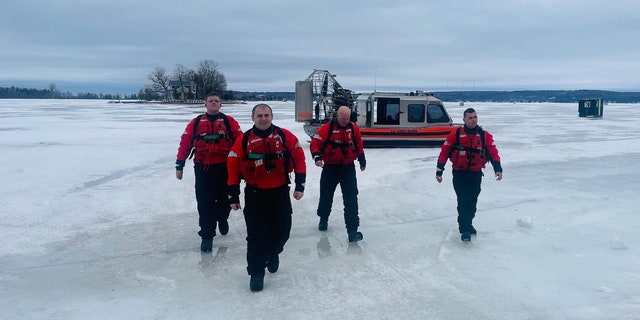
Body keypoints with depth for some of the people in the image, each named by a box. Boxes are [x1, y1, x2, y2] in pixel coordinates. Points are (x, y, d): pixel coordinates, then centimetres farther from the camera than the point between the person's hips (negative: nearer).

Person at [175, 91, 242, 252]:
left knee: (225, 198, 12)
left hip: (224, 167, 0)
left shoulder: (229, 121, 3)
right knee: (204, 202, 0)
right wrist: (179, 165, 2)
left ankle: (222, 218, 45)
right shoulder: (196, 122, 6)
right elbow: (185, 143, 5)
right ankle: (207, 235, 12)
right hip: (203, 168, 0)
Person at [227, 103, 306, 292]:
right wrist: (233, 196, -2)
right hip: (254, 194, -1)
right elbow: (233, 167, -2)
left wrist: (300, 185, -6)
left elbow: (299, 158, -1)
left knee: (282, 230, 10)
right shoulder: (244, 140, -6)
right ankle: (256, 272, 15)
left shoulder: (285, 136, -4)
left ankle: (273, 253, 43)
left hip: (280, 192, 2)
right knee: (256, 235, -1)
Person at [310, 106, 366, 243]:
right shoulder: (327, 128, -13)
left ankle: (352, 229, -3)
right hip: (330, 167, -2)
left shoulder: (354, 128, 0)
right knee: (326, 194, 15)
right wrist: (317, 156, -28)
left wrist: (362, 159, 21)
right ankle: (323, 218, 42)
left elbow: (359, 144, 15)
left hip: (348, 167, 2)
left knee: (351, 198, -6)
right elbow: (315, 143, -13)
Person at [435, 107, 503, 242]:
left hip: (476, 174, 3)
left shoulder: (485, 136, 1)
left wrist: (498, 168, -16)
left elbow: (493, 152, -2)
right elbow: (444, 152, -4)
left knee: (472, 201, 13)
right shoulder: (456, 135, -7)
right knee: (464, 200, -11)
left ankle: (467, 224, 35)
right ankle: (465, 230, -4)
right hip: (459, 173, -3)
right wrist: (439, 171, -5)